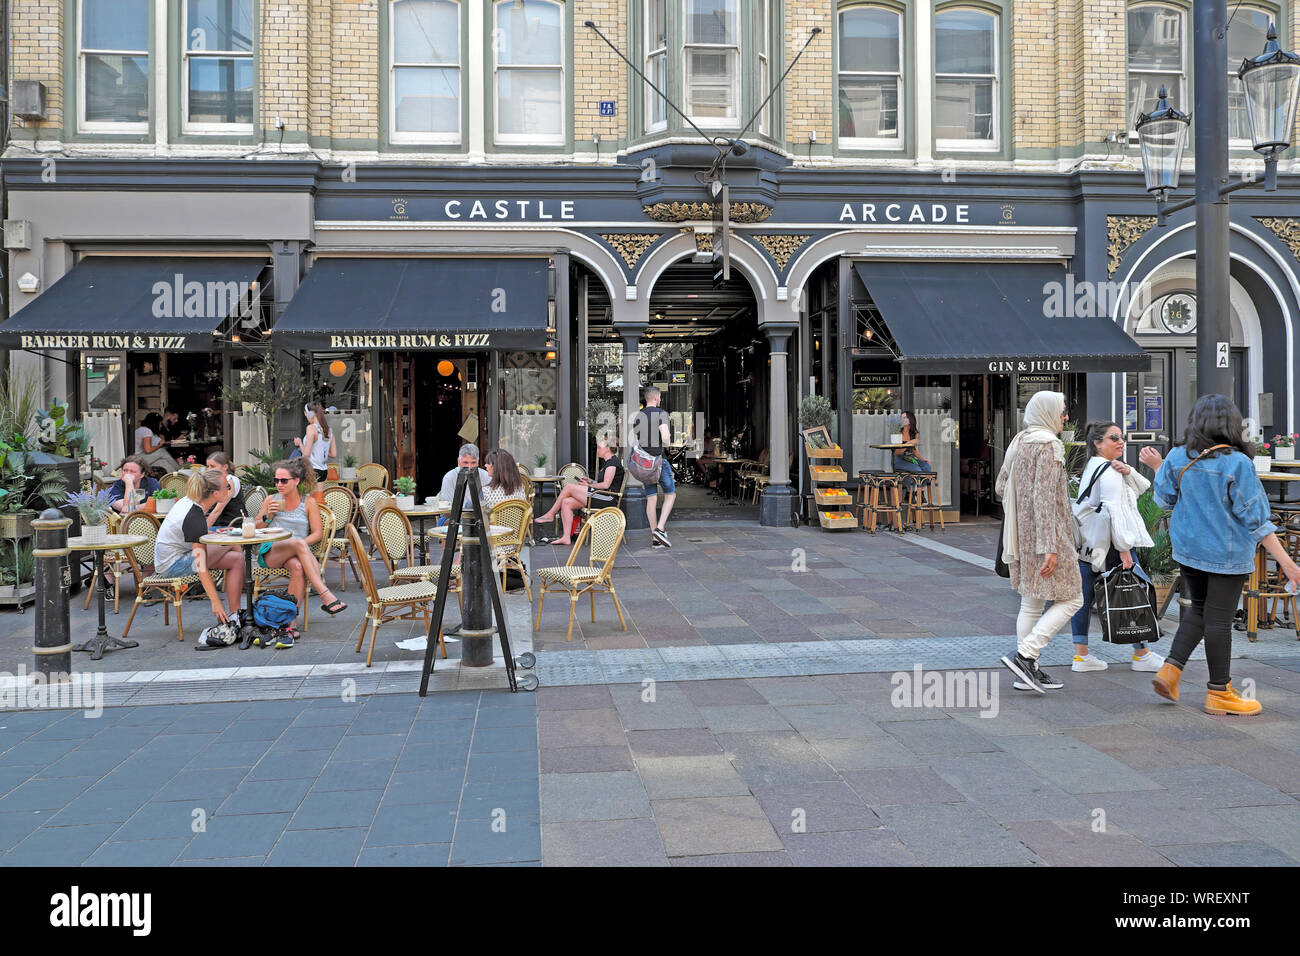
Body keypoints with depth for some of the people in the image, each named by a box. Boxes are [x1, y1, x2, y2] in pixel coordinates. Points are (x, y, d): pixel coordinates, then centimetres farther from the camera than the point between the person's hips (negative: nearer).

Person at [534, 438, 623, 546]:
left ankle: (550, 515, 0)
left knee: (569, 487, -13)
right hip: (601, 497, 10)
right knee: (566, 503, -3)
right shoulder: (607, 462, 23)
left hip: (607, 499, -10)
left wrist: (589, 485, -5)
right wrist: (591, 481, 12)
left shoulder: (613, 462, -9)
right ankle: (566, 537, -9)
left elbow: (606, 485, -17)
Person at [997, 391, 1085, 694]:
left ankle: (1028, 672, 15)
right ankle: (1024, 654, -9)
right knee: (1071, 599, -1)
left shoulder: (1018, 442, 12)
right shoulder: (1049, 445, -14)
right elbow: (1044, 497, -21)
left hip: (1022, 535, 9)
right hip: (1045, 534, -9)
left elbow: (1001, 487, 17)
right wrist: (1050, 548, -22)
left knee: (1031, 603, 12)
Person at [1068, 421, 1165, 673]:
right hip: (1108, 545, -10)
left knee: (1084, 597, 5)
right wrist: (1124, 548, -20)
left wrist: (1128, 472, -4)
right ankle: (1141, 655, 9)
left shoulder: (1092, 466, 17)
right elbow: (1114, 511, -20)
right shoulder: (1108, 471, -14)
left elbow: (1141, 488, 16)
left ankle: (1081, 655, 7)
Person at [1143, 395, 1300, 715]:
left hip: (1188, 550, 5)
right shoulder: (1237, 463, -16)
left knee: (1198, 609, 21)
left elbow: (1165, 499, 12)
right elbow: (1256, 519, -15)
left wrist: (1157, 466, 27)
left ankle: (1171, 668, 13)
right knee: (1218, 620, 3)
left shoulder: (1177, 458, -3)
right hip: (1227, 555, -5)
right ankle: (1219, 692, 13)